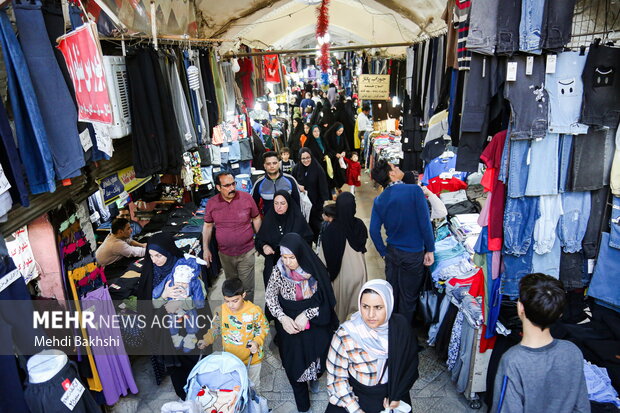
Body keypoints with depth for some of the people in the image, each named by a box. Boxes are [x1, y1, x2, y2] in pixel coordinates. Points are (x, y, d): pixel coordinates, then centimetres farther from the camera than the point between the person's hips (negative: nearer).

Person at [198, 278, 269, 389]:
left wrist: (257, 342, -22)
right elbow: (216, 328, 4)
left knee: (252, 384, 22)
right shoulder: (221, 311, -15)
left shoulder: (254, 311, -23)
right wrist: (206, 340, -8)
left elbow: (264, 328, -8)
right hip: (230, 357, 2)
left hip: (251, 357, -1)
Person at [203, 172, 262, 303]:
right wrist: (205, 249, 3)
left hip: (246, 252, -2)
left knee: (247, 287, 4)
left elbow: (256, 219, 0)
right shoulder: (212, 203, -6)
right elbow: (207, 226, 5)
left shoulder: (247, 198, -12)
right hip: (225, 254, 3)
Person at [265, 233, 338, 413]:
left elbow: (326, 300, -11)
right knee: (294, 362, 8)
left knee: (317, 354, 17)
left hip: (315, 323, 0)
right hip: (290, 324, 0)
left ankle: (314, 377, 53)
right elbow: (270, 297, -5)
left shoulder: (315, 269, -20)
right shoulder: (278, 271, -17)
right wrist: (283, 318, -17)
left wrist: (307, 315, -20)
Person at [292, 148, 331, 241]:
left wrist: (326, 201, -19)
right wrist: (297, 186, -12)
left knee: (316, 225, 1)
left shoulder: (318, 169, -10)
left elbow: (323, 186, -12)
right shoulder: (296, 169, -3)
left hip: (316, 203, -2)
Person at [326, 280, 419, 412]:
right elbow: (337, 378, -13)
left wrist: (396, 396, -6)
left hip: (393, 393, 3)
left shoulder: (400, 327, -12)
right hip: (356, 396, -3)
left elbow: (410, 365, 1)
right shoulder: (345, 335, -20)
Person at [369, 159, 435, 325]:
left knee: (392, 292, 20)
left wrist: (383, 252, 8)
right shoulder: (414, 190, -18)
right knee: (408, 297, 12)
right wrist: (429, 250, -8)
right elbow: (425, 222, -18)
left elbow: (374, 231, -5)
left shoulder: (379, 200, -3)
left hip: (392, 253, 4)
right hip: (414, 254, -4)